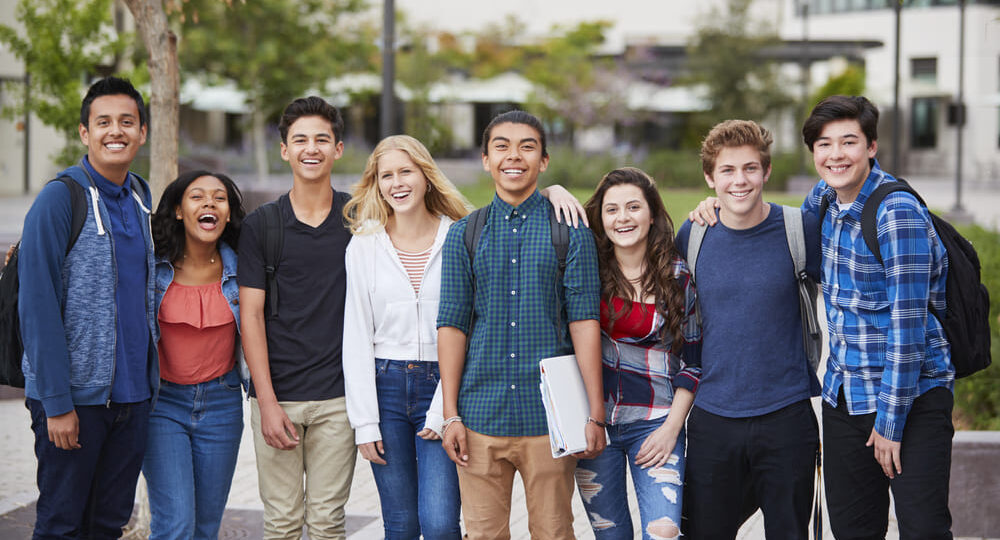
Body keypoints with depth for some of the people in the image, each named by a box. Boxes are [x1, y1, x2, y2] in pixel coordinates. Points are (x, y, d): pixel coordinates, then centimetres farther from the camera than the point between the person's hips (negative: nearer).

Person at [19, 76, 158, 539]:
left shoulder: (141, 198, 10)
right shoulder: (60, 199, -11)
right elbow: (37, 309, -15)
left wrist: (151, 378, 12)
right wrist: (57, 403, -18)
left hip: (132, 394, 6)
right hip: (76, 395, -6)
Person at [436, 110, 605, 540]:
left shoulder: (570, 232, 2)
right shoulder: (463, 235, 7)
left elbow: (584, 322, -2)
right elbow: (451, 324, 6)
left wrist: (595, 415, -6)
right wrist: (450, 414, 0)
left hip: (549, 418, -1)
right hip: (480, 417, 2)